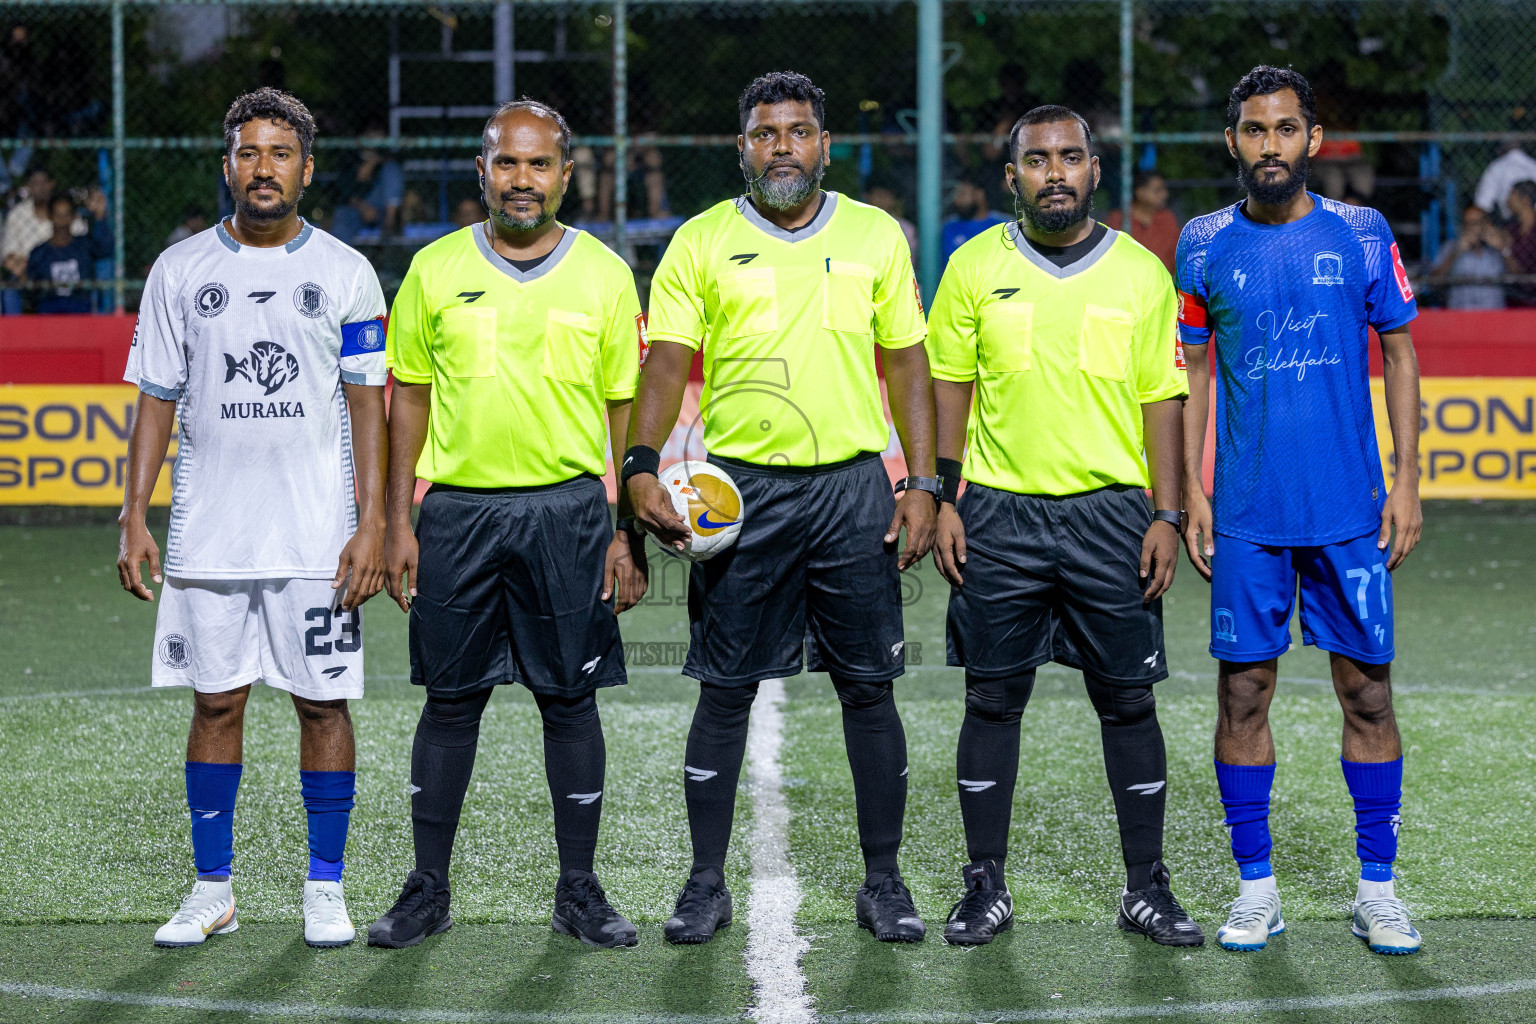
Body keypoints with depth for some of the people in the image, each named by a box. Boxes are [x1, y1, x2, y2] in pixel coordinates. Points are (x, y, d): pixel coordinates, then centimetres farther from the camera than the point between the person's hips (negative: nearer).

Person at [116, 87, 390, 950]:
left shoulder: (347, 273, 2)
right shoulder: (180, 270, 6)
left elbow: (368, 405, 1)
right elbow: (157, 401, 8)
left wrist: (374, 524, -7)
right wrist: (134, 517, 0)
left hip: (319, 537, -1)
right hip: (208, 534, 1)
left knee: (324, 702, 2)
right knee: (216, 703, 4)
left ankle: (327, 889, 12)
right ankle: (213, 891, 13)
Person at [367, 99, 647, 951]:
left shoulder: (604, 274, 3)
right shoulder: (435, 271, 4)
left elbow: (628, 410, 5)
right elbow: (408, 400, 8)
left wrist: (629, 535, 0)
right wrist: (397, 523, 2)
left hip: (569, 509, 0)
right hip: (458, 509, 0)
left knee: (570, 698, 4)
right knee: (451, 699, 5)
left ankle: (579, 890, 13)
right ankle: (427, 889, 14)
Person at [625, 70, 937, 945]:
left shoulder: (876, 236, 7)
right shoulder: (702, 243, 3)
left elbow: (908, 364, 8)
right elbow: (668, 362, -2)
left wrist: (923, 485, 2)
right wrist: (642, 465, -16)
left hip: (853, 482, 1)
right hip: (741, 486, -1)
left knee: (869, 686, 3)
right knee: (726, 692, 3)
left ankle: (884, 882, 13)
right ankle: (707, 884, 12)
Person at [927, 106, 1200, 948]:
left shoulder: (1141, 273, 3)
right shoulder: (974, 267, 3)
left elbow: (1162, 401, 5)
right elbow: (949, 387, 7)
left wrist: (1166, 515, -1)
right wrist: (942, 499, 0)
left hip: (1110, 513, 0)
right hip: (998, 514, 0)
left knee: (1127, 699, 3)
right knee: (992, 699, 4)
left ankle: (1146, 888, 12)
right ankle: (986, 887, 13)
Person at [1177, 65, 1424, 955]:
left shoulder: (1362, 236, 1)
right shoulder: (1206, 245, 3)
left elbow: (1400, 354, 6)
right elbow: (1194, 372, 9)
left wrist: (1407, 482, 0)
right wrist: (1192, 492, 2)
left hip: (1352, 509, 0)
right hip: (1247, 514, 0)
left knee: (1368, 692, 3)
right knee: (1244, 694, 2)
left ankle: (1378, 890, 12)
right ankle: (1256, 890, 12)